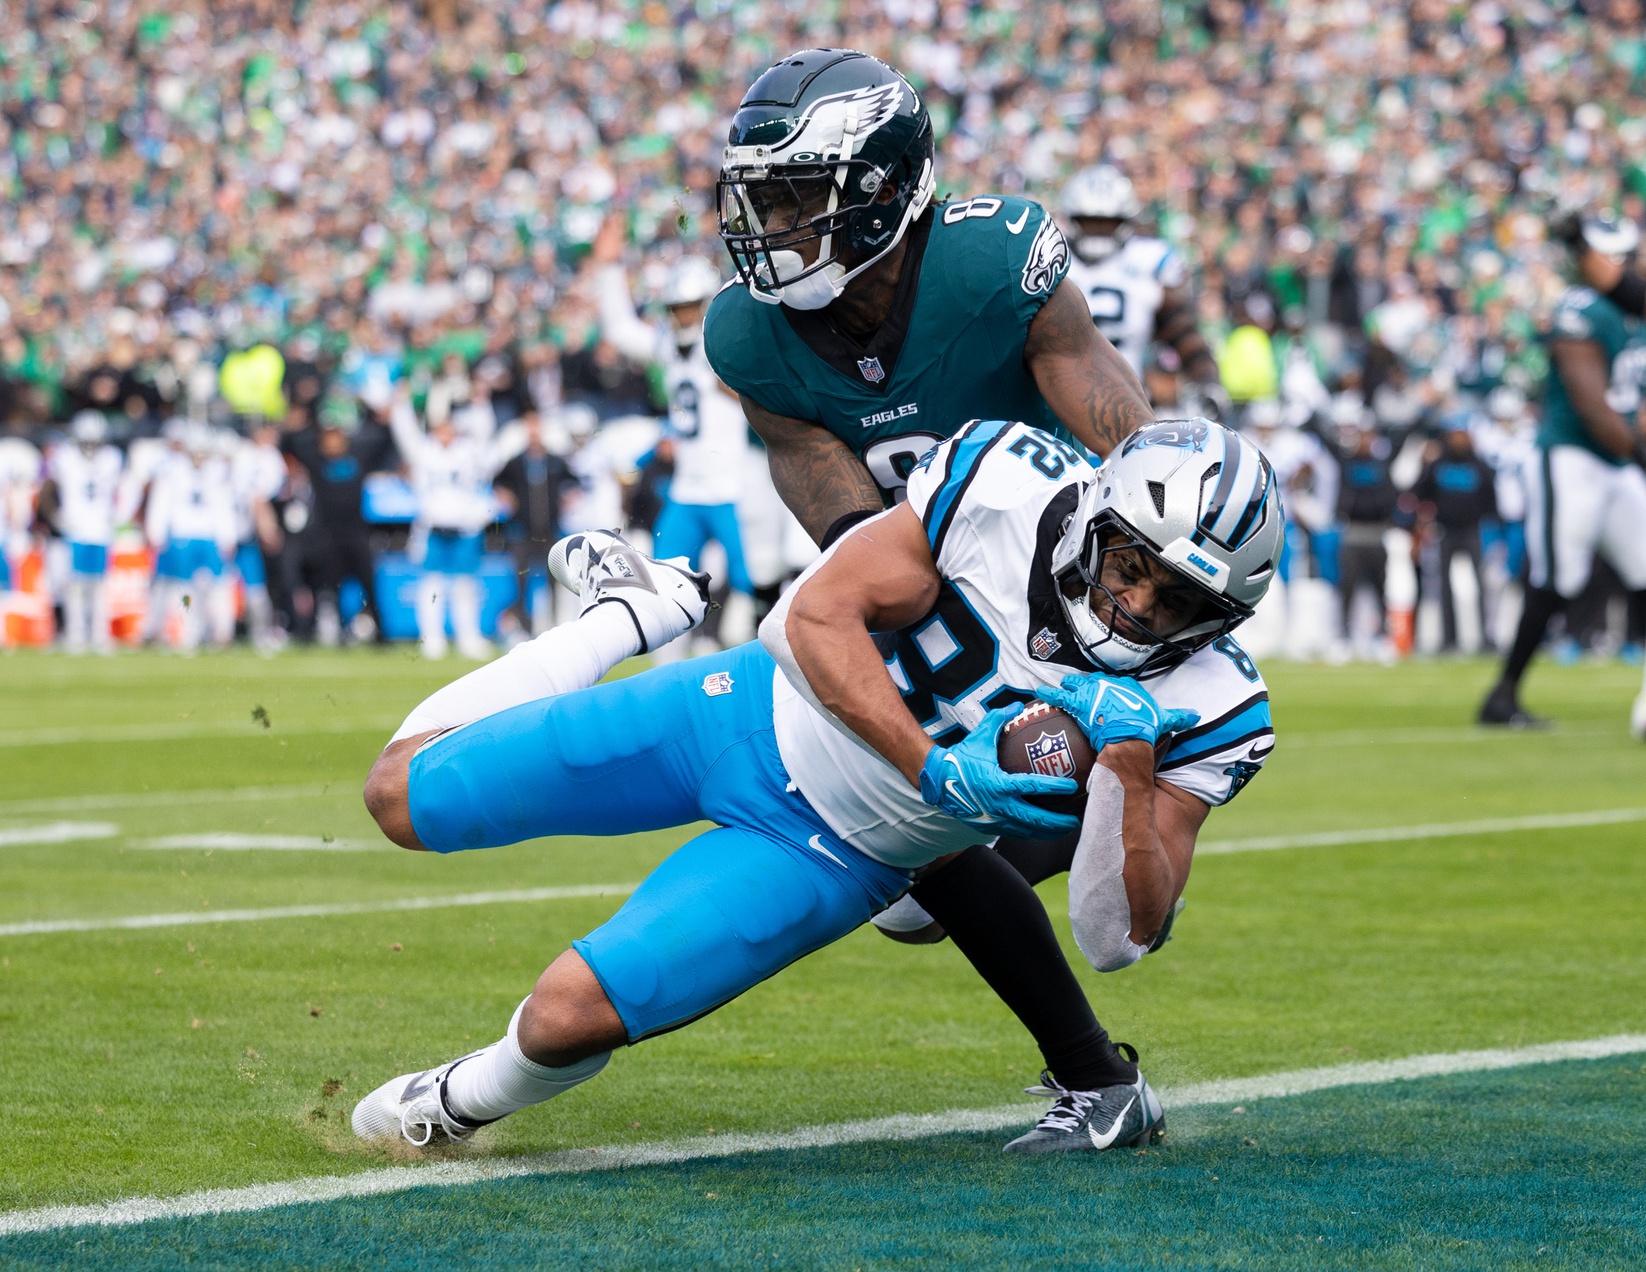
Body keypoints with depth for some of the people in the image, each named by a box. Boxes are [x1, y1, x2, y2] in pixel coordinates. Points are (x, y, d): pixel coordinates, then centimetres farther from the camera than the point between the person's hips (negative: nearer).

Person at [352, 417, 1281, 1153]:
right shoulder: (1014, 484, -25)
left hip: (835, 855, -1)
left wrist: (1129, 760, -39)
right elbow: (819, 616, -19)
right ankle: (631, 614, 30)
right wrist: (934, 769, -31)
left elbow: (1119, 938, -25)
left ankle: (467, 1103, 19)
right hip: (747, 717, 1)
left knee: (572, 1014, -18)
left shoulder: (1201, 713, -22)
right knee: (406, 797, 8)